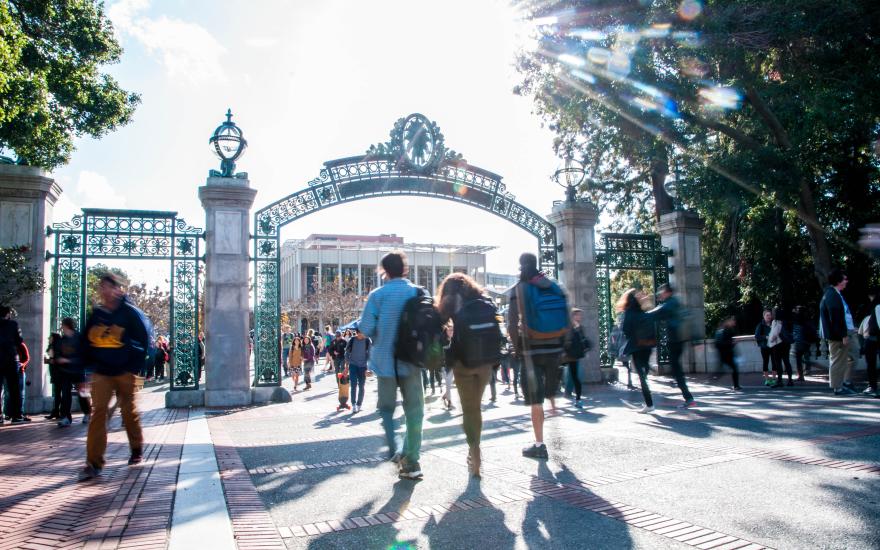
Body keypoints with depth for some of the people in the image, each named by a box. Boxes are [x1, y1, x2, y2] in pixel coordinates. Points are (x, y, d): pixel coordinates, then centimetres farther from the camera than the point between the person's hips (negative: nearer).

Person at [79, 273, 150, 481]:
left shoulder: (131, 313, -7)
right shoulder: (96, 314, 5)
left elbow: (144, 341, -5)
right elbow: (86, 341, 12)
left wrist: (135, 367, -7)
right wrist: (90, 366, 5)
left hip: (124, 372, -3)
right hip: (101, 373, 3)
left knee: (129, 411, 10)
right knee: (98, 412, -8)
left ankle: (137, 450, 30)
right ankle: (94, 463, -8)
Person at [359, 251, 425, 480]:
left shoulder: (377, 295, -7)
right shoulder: (418, 293, -1)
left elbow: (366, 328, -11)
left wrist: (381, 335, 9)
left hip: (385, 360, -1)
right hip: (411, 359, 1)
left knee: (387, 408, 13)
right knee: (414, 410, 9)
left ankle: (396, 449, -8)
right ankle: (411, 461, 8)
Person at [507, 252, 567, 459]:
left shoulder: (519, 289, -5)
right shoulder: (554, 285, 7)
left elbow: (512, 324, -12)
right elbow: (566, 319, 6)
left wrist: (517, 347, 0)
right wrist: (560, 343, 12)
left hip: (532, 349, -4)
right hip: (555, 347, 4)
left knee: (535, 400, 2)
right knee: (550, 393, 24)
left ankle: (539, 445, 5)